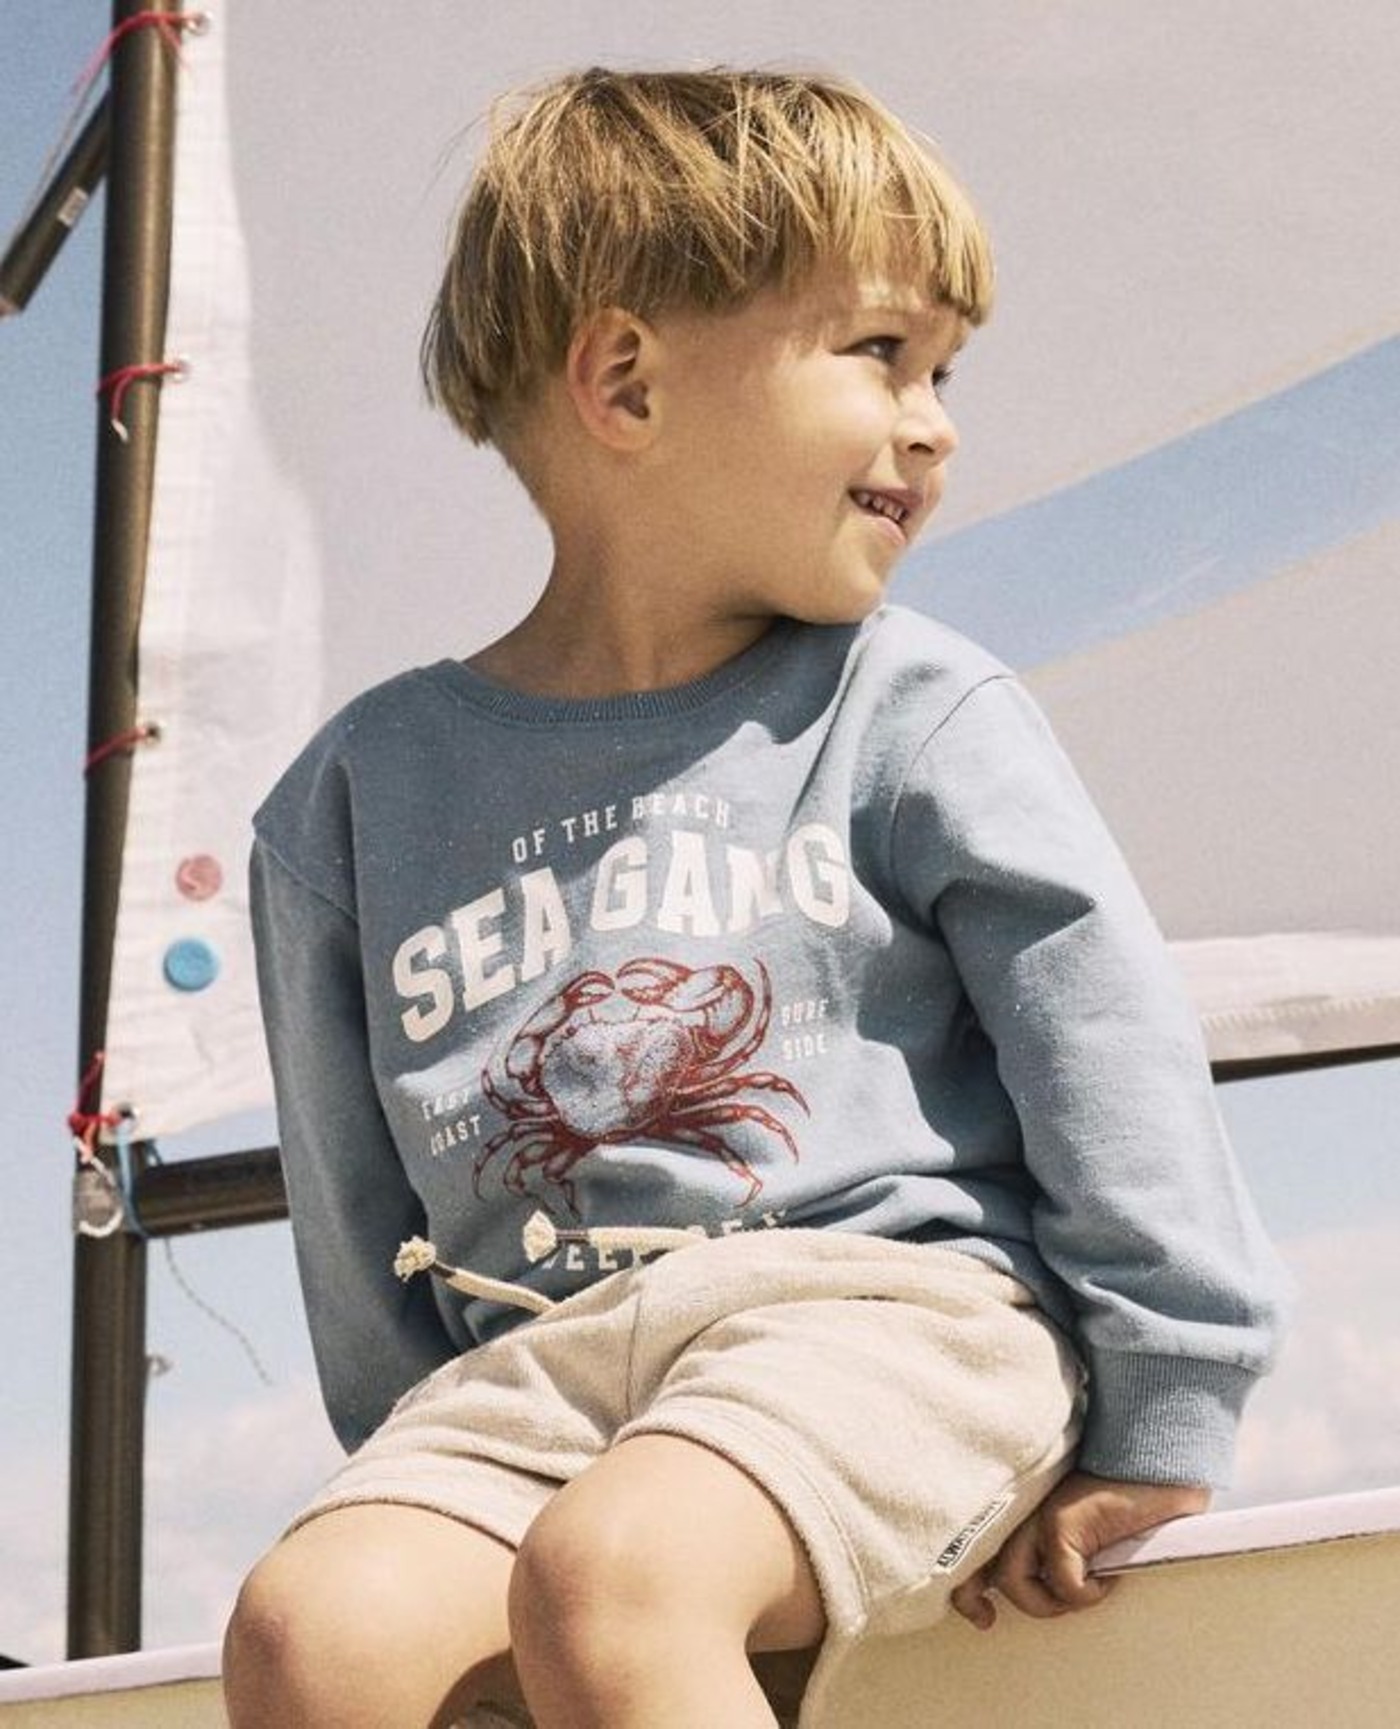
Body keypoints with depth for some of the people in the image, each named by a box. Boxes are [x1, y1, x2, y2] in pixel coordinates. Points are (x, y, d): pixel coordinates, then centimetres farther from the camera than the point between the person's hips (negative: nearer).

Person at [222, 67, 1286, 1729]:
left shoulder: (913, 713, 5)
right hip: (535, 1357, 3)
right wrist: (410, 1464, 16)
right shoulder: (368, 785, 11)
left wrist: (1161, 1416, -3)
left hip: (885, 1297, -3)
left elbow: (1106, 1032, 1)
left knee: (606, 1575, -33)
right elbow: (356, 1213, 17)